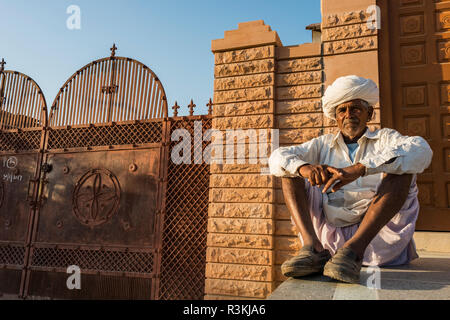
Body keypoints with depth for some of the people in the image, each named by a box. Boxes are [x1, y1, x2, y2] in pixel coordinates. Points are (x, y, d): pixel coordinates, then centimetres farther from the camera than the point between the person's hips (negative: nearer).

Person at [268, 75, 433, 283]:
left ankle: (353, 249, -35)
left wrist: (360, 168, -27)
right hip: (329, 236, 2)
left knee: (401, 168, -18)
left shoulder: (384, 139, 13)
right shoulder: (323, 145, 19)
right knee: (290, 171, -3)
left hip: (377, 233, -2)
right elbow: (277, 158, 4)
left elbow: (421, 151, -12)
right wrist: (303, 167, -20)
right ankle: (313, 247, -25)